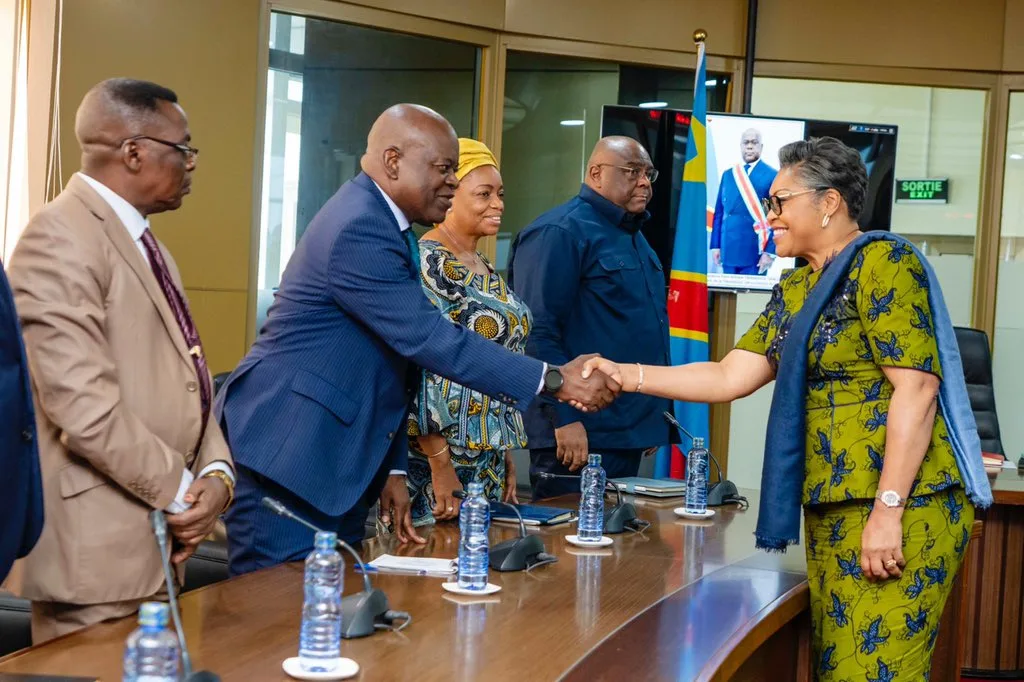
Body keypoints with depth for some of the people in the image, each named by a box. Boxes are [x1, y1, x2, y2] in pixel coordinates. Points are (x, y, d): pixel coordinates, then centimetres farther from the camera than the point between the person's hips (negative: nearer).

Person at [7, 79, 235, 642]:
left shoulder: (144, 241, 16)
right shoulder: (60, 237, -15)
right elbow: (84, 405, -23)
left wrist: (216, 471, -2)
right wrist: (181, 491, -13)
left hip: (160, 538, 9)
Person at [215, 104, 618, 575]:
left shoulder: (383, 223, 13)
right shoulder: (359, 229, -18)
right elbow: (430, 340, -24)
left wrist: (392, 469, 12)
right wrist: (553, 381, -22)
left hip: (337, 461, 10)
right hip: (286, 455, -10)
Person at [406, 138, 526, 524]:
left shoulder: (486, 271, 14)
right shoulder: (427, 263, -13)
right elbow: (417, 369, -18)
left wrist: (507, 458, 18)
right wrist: (440, 464, -20)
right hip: (438, 460, -8)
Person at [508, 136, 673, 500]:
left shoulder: (633, 236, 18)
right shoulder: (559, 232, -11)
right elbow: (538, 333, -19)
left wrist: (654, 418, 22)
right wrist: (565, 419, -23)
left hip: (630, 435, 9)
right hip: (578, 435, -9)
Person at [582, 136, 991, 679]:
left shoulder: (883, 262, -9)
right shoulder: (795, 290, 18)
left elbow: (916, 388, -16)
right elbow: (729, 378, 14)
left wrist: (887, 511, -20)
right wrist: (625, 376, 6)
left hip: (902, 508, -8)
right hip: (831, 510, 9)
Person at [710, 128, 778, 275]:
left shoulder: (772, 176, -1)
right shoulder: (728, 175, 14)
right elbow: (719, 212, 13)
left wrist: (770, 251, -12)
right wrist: (715, 245, 7)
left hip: (755, 253, -4)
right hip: (728, 251, 4)